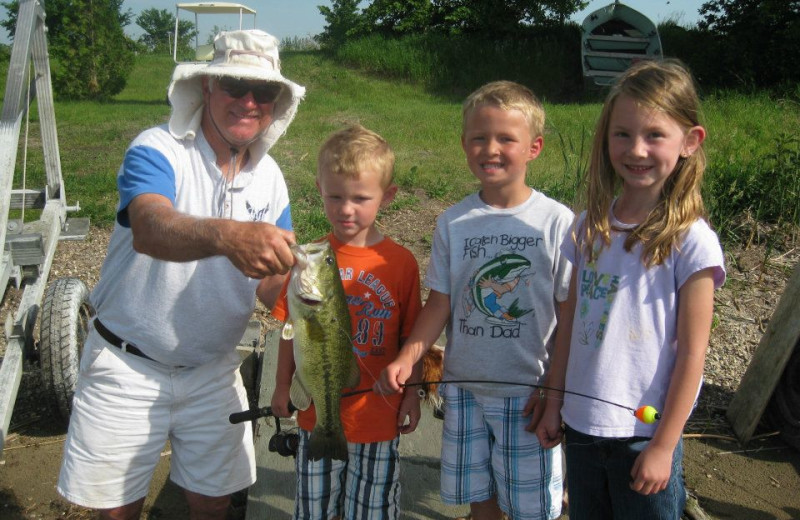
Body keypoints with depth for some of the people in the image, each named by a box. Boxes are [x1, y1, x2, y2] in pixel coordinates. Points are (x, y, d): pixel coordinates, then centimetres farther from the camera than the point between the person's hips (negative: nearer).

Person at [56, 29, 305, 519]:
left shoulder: (269, 176, -1)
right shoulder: (158, 151, -17)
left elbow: (272, 287, -2)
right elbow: (149, 230, -40)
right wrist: (225, 235, -60)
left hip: (213, 369, 4)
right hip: (128, 367, -4)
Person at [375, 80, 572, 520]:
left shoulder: (557, 222, -11)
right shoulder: (454, 222, -2)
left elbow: (568, 314, -6)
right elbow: (440, 303, 1)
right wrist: (407, 357, -13)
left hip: (527, 391, -3)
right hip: (464, 386, 3)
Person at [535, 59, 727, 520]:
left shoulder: (691, 241, -14)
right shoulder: (591, 227, 1)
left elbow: (691, 353, -12)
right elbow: (572, 326, 6)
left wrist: (664, 445, -11)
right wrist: (554, 404, 8)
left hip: (645, 432, -5)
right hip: (582, 423, 5)